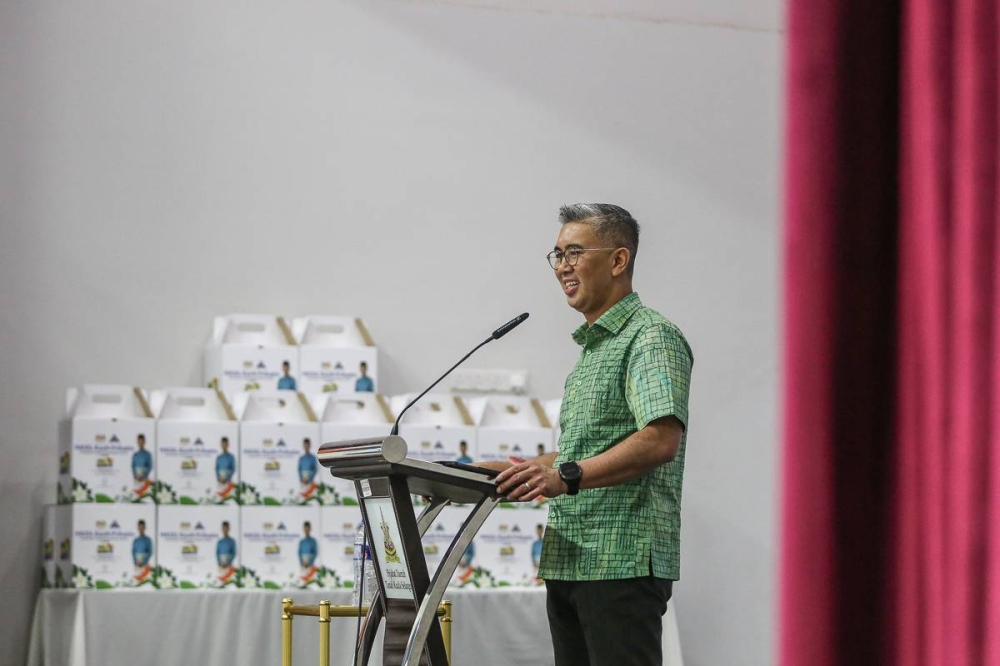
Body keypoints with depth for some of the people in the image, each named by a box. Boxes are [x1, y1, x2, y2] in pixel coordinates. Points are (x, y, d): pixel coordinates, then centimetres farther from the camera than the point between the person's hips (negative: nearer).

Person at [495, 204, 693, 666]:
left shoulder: (652, 338, -8)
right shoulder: (591, 345, 24)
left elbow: (661, 440, -23)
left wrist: (568, 476, -31)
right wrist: (527, 470, 15)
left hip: (623, 562, -10)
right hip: (568, 561, 10)